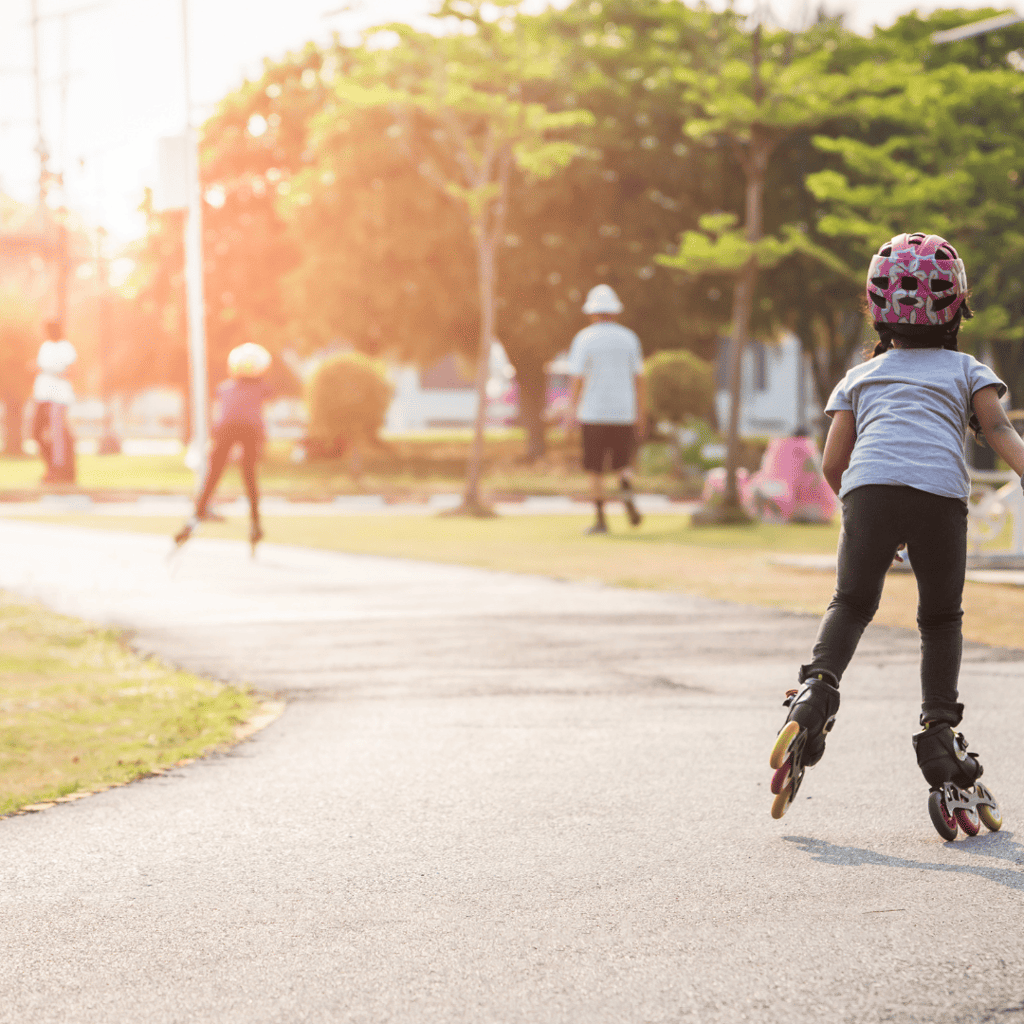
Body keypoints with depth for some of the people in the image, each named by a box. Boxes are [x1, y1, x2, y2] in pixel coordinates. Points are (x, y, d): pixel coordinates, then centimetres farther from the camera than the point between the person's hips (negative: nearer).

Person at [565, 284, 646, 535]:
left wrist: (572, 410, -4)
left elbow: (577, 378, -9)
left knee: (596, 469, 5)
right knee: (623, 462, 16)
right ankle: (628, 498, -13)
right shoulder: (629, 338, 5)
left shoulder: (584, 338, -4)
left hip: (593, 413, -3)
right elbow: (638, 378, 6)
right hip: (624, 411, 3)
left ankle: (600, 519, 3)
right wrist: (640, 412, 12)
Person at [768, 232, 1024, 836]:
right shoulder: (967, 370, 27)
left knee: (852, 603, 15)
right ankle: (940, 729, 0)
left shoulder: (861, 376, 30)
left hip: (870, 488, 1)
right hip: (940, 491, -1)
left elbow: (833, 463, 22)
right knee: (942, 619, 12)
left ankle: (819, 685, -10)